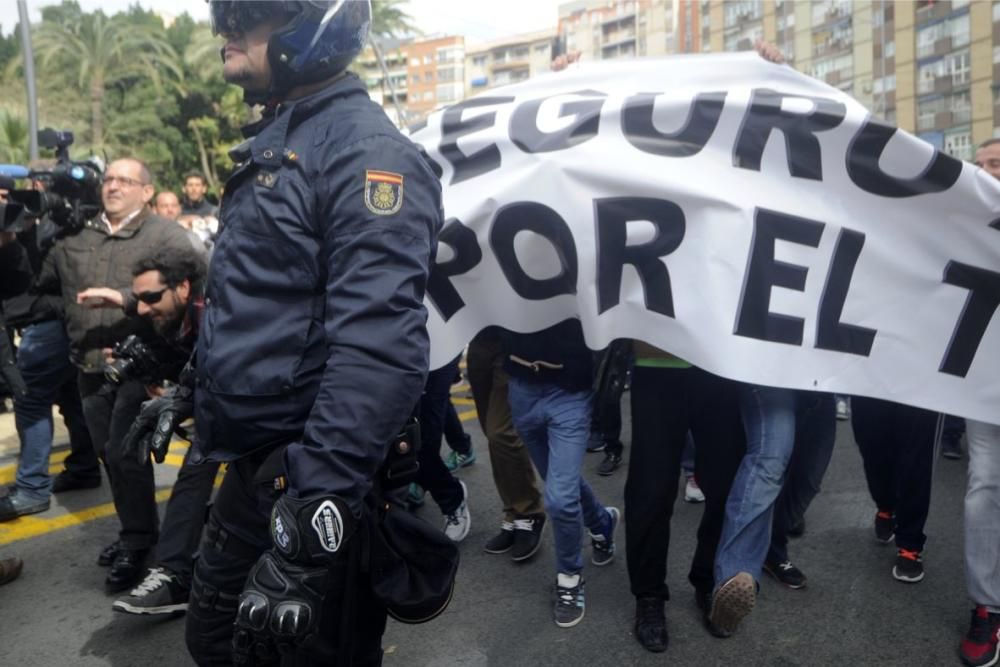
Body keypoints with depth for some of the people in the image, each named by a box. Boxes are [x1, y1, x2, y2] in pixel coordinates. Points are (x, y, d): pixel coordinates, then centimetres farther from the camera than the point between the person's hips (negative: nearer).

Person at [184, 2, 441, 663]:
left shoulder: (366, 150, -19)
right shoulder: (275, 140, 13)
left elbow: (379, 355, -30)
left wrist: (310, 523, -32)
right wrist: (188, 392, 26)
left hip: (317, 480, -9)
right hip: (255, 466, 10)